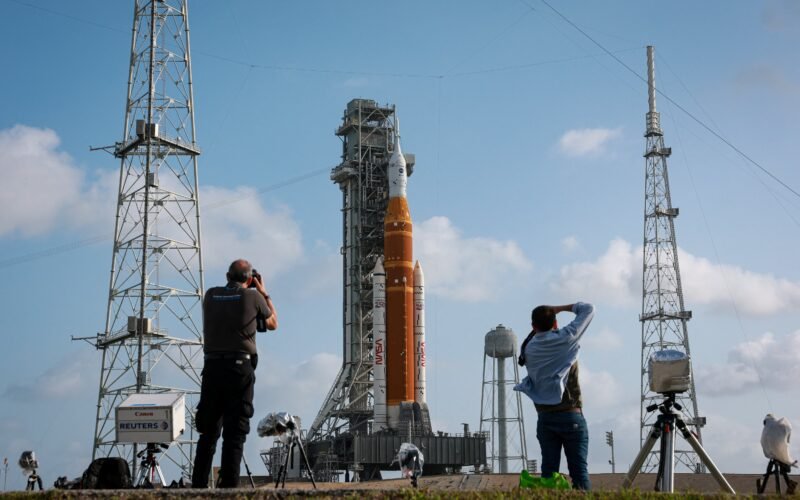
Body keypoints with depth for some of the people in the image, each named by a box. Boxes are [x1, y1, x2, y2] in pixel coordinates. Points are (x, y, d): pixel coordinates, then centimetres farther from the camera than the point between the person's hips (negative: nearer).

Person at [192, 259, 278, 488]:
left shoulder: (211, 295, 8)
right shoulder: (252, 297, -1)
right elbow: (273, 323, 16)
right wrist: (264, 293, 24)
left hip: (212, 366, 4)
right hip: (240, 368, -4)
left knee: (208, 430, 11)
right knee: (235, 432, -2)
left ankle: (199, 485, 11)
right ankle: (228, 485, -5)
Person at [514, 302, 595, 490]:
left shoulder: (529, 349, 6)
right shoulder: (566, 338, -3)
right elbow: (588, 309, 5)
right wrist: (560, 308, 12)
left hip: (545, 417, 3)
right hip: (571, 415, -3)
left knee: (549, 470, 2)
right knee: (579, 470, -4)